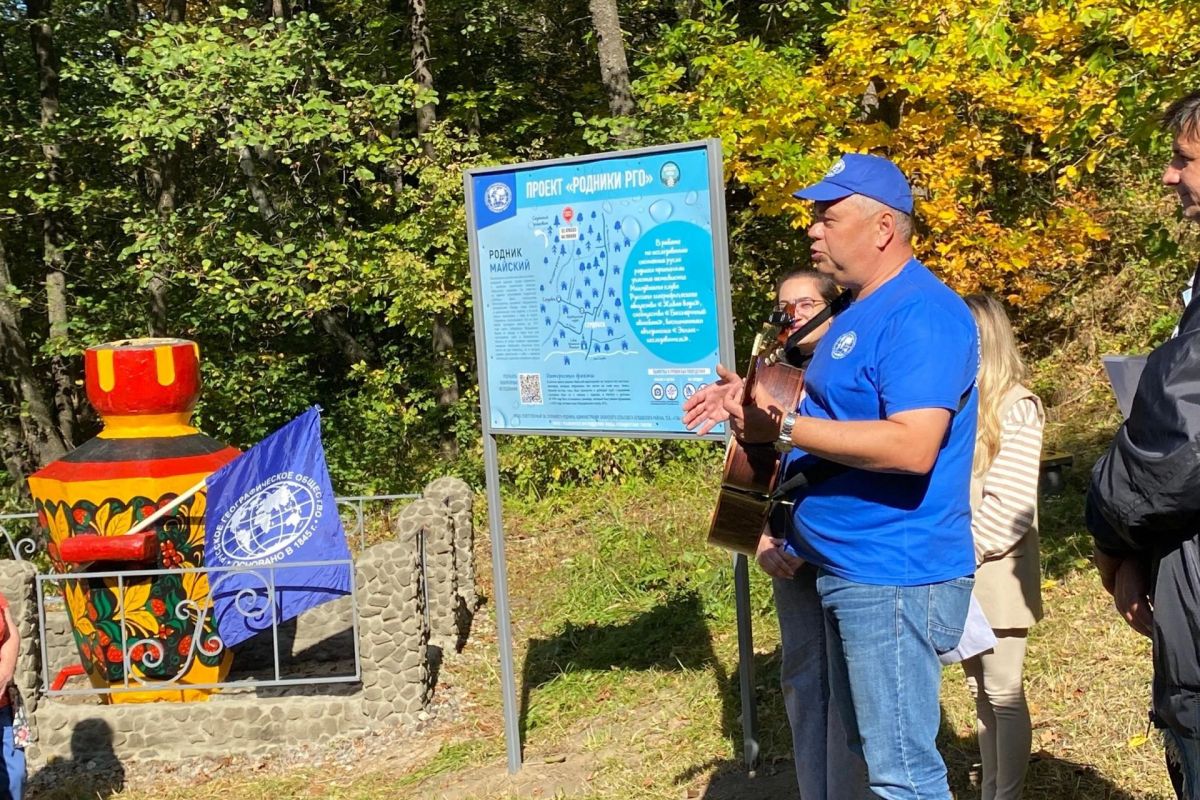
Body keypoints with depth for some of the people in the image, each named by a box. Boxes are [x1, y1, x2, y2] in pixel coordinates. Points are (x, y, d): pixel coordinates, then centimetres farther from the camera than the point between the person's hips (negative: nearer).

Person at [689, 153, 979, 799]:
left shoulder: (921, 314, -18)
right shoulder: (861, 310, 15)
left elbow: (911, 447, -29)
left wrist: (783, 426, -26)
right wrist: (760, 402, 9)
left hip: (894, 578, -11)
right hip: (844, 569, 11)